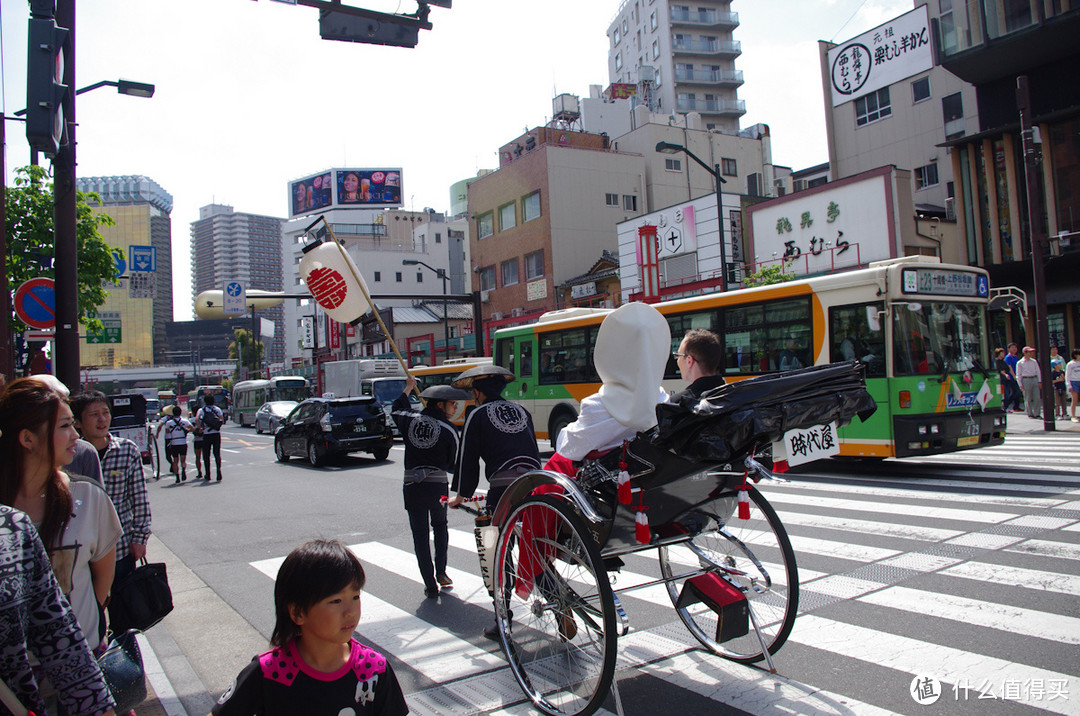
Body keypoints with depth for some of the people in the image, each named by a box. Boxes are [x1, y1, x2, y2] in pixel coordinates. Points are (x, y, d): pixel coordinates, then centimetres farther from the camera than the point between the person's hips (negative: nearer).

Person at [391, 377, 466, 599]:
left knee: (420, 534, 8)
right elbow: (453, 466, -3)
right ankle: (440, 572, 16)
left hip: (412, 486, 2)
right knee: (440, 525, 24)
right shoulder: (449, 430, -9)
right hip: (438, 486, -1)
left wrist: (408, 389, 37)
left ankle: (430, 585, 6)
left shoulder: (410, 420, 0)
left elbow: (396, 410, 25)